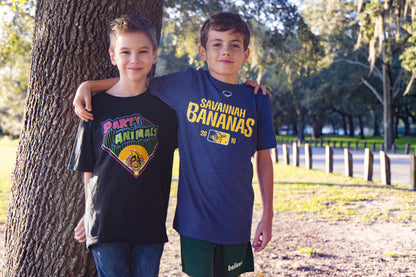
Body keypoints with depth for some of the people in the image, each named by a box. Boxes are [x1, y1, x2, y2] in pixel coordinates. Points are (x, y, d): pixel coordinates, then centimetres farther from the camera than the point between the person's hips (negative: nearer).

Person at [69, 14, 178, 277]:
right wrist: (90, 215, 10)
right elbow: (87, 168, 7)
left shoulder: (165, 104, 2)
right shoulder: (97, 106, 0)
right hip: (106, 223, -1)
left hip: (151, 224, 1)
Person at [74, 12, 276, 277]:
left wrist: (268, 216, 4)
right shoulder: (187, 84, -1)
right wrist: (89, 85, -4)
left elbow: (264, 159, 5)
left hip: (236, 220, 2)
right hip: (195, 215, -2)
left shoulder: (258, 100, 2)